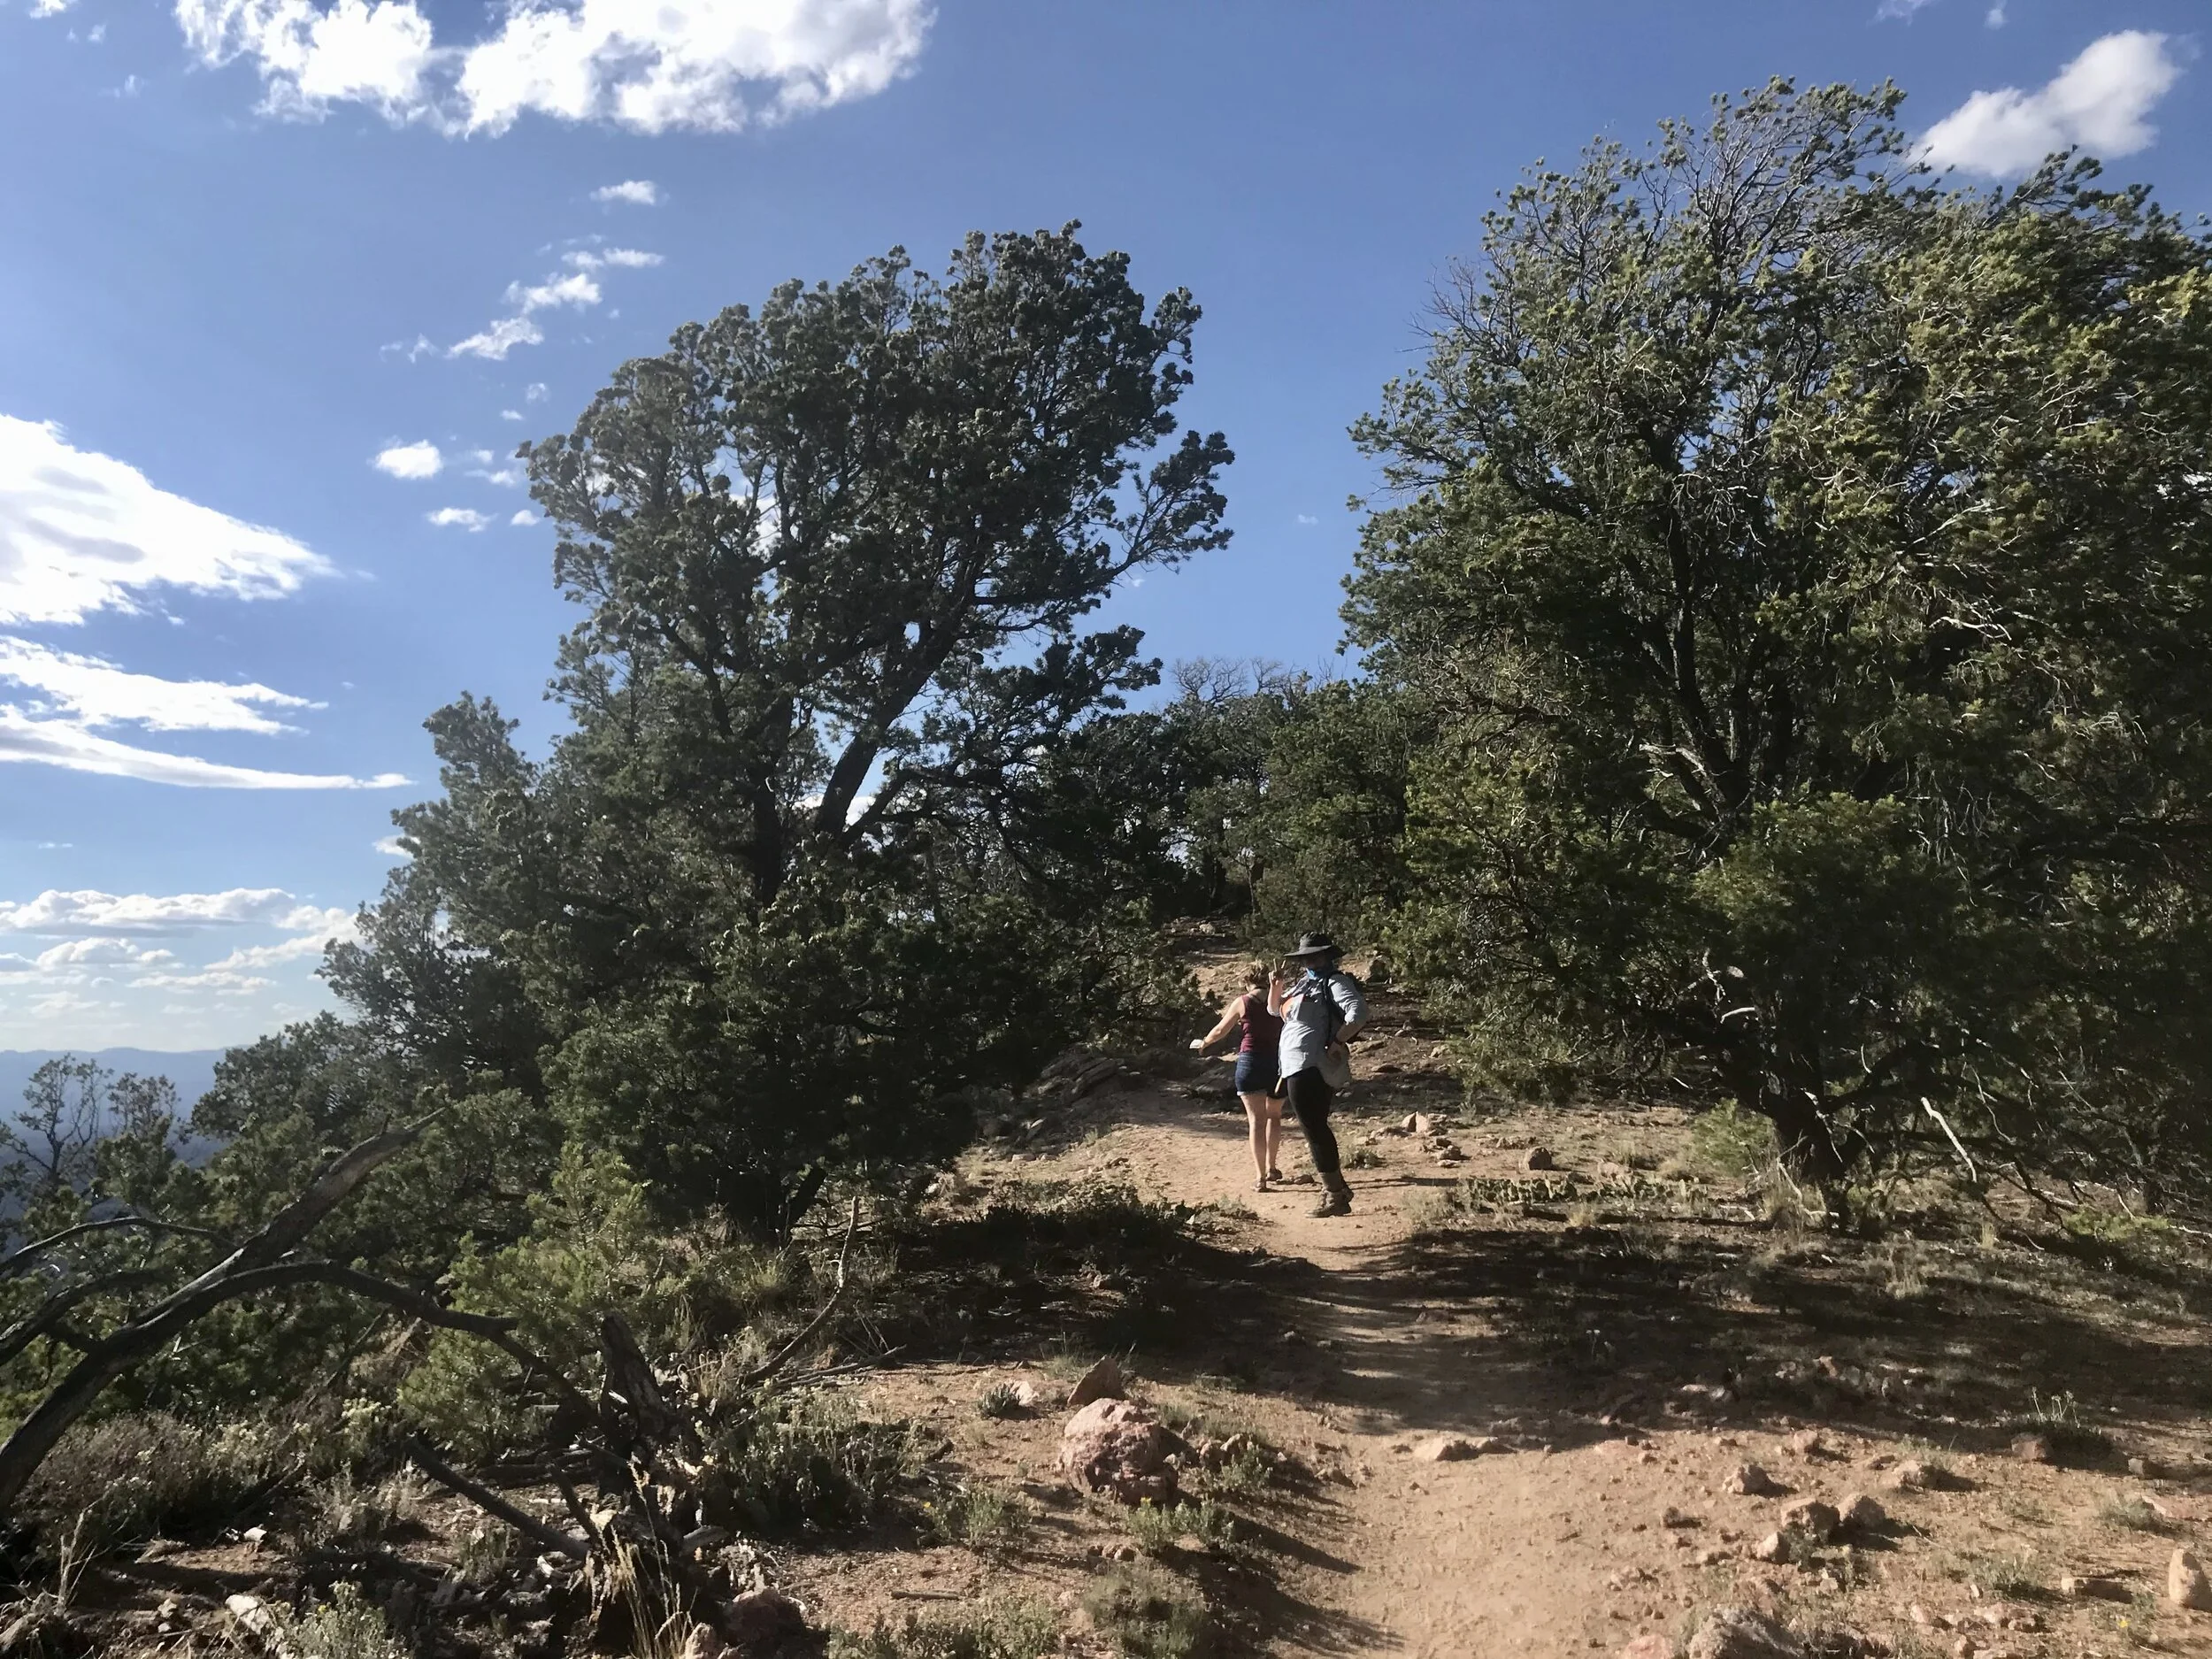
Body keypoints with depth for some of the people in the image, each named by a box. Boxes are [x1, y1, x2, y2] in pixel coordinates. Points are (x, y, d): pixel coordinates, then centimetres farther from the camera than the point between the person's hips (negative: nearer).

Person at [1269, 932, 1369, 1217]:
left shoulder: (1334, 982, -9)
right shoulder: (1304, 983, 19)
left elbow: (1358, 1014, -25)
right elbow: (1275, 1009, 28)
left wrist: (1335, 1043, -22)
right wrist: (1276, 987, 10)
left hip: (1309, 1068, -10)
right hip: (1297, 1067, 10)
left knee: (1315, 1129, -7)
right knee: (1315, 1128, 15)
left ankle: (1335, 1196, 0)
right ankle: (1336, 1188, 22)